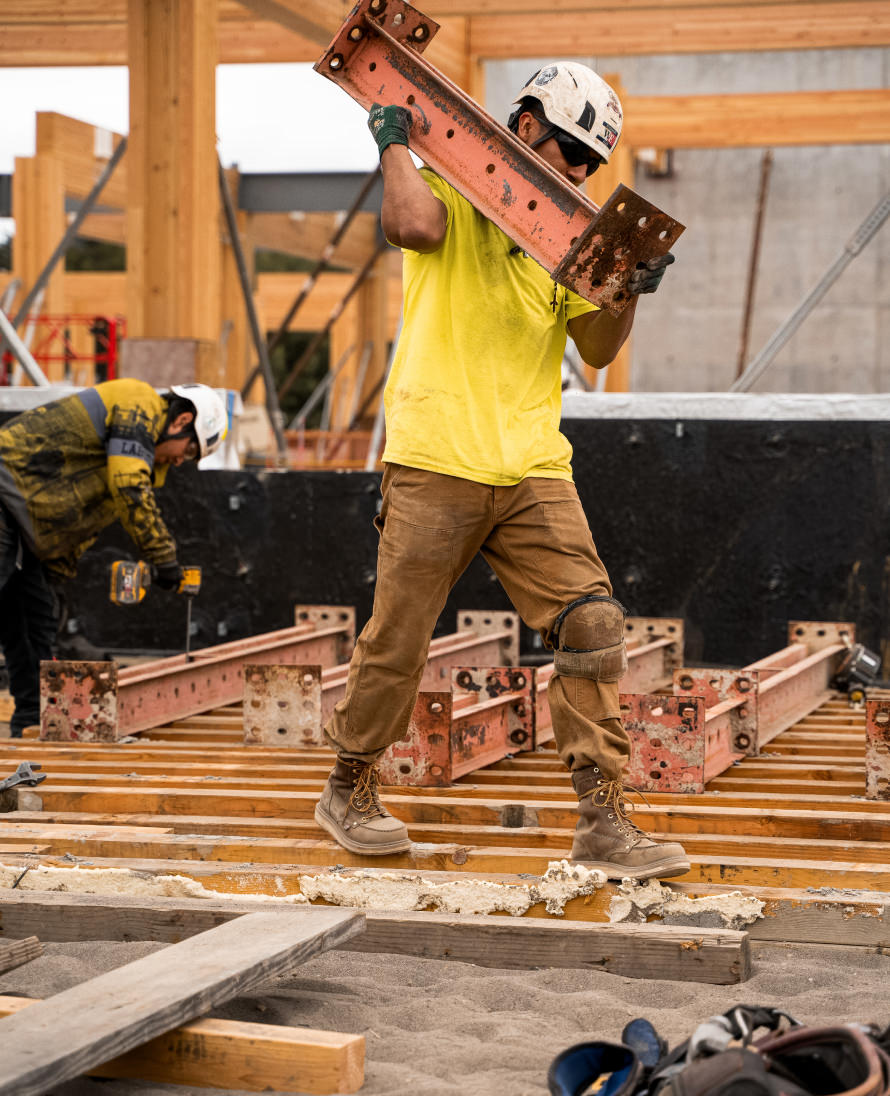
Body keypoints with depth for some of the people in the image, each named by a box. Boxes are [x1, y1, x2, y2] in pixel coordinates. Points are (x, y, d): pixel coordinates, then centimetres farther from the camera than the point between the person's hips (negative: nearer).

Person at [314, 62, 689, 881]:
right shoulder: (452, 192, 1)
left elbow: (597, 349, 9)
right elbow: (413, 225, -24)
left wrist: (629, 290, -8)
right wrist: (395, 145, -10)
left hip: (533, 467, 5)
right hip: (435, 463, -4)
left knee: (592, 628, -7)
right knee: (398, 639, 3)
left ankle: (604, 821, -3)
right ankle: (350, 790, 24)